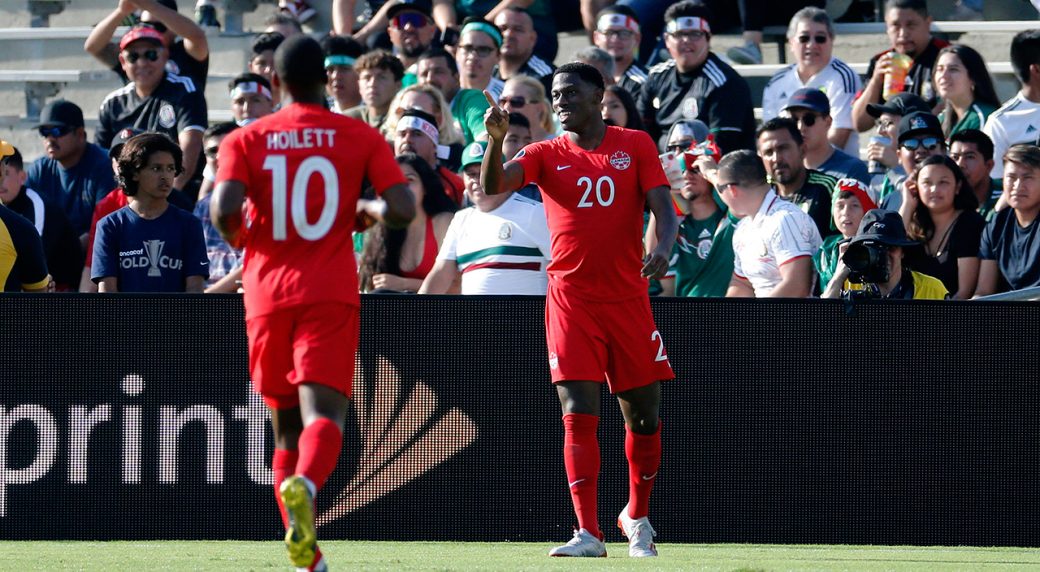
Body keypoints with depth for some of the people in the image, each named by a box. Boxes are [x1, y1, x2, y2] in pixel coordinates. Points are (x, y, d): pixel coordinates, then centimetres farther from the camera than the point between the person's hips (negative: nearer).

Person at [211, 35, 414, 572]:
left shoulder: (245, 141, 5)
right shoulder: (359, 137, 5)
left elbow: (224, 209, -11)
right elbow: (402, 209, -4)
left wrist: (236, 237, 11)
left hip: (267, 295, 2)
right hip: (331, 295, -2)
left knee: (285, 425, 13)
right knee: (324, 411, -12)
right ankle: (305, 485, -45)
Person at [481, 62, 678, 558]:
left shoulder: (636, 145, 7)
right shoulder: (546, 155, 5)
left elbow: (662, 206, 0)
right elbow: (492, 186, -9)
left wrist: (663, 247, -21)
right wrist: (495, 139, -28)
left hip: (628, 298, 1)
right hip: (571, 300, -1)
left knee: (643, 416, 7)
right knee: (578, 415, -10)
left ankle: (637, 517, 28)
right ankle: (587, 533, -12)